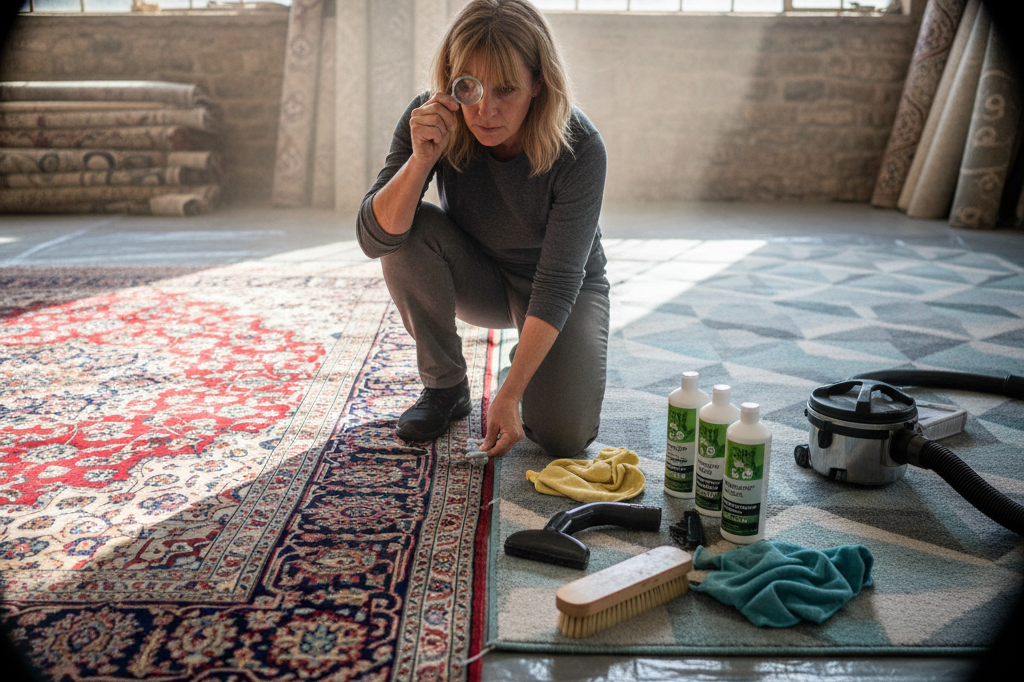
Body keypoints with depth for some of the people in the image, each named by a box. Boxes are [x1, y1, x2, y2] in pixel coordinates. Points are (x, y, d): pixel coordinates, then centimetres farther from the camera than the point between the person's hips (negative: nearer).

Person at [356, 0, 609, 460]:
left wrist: (509, 395, -33)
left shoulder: (580, 149, -29)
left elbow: (558, 282, -29)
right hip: (476, 281, 3)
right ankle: (445, 387, -9)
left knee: (565, 436, -21)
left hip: (565, 289, -2)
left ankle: (526, 362, 15)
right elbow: (374, 238, -26)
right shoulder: (430, 121, -22)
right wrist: (422, 157, -43)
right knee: (409, 231, -29)